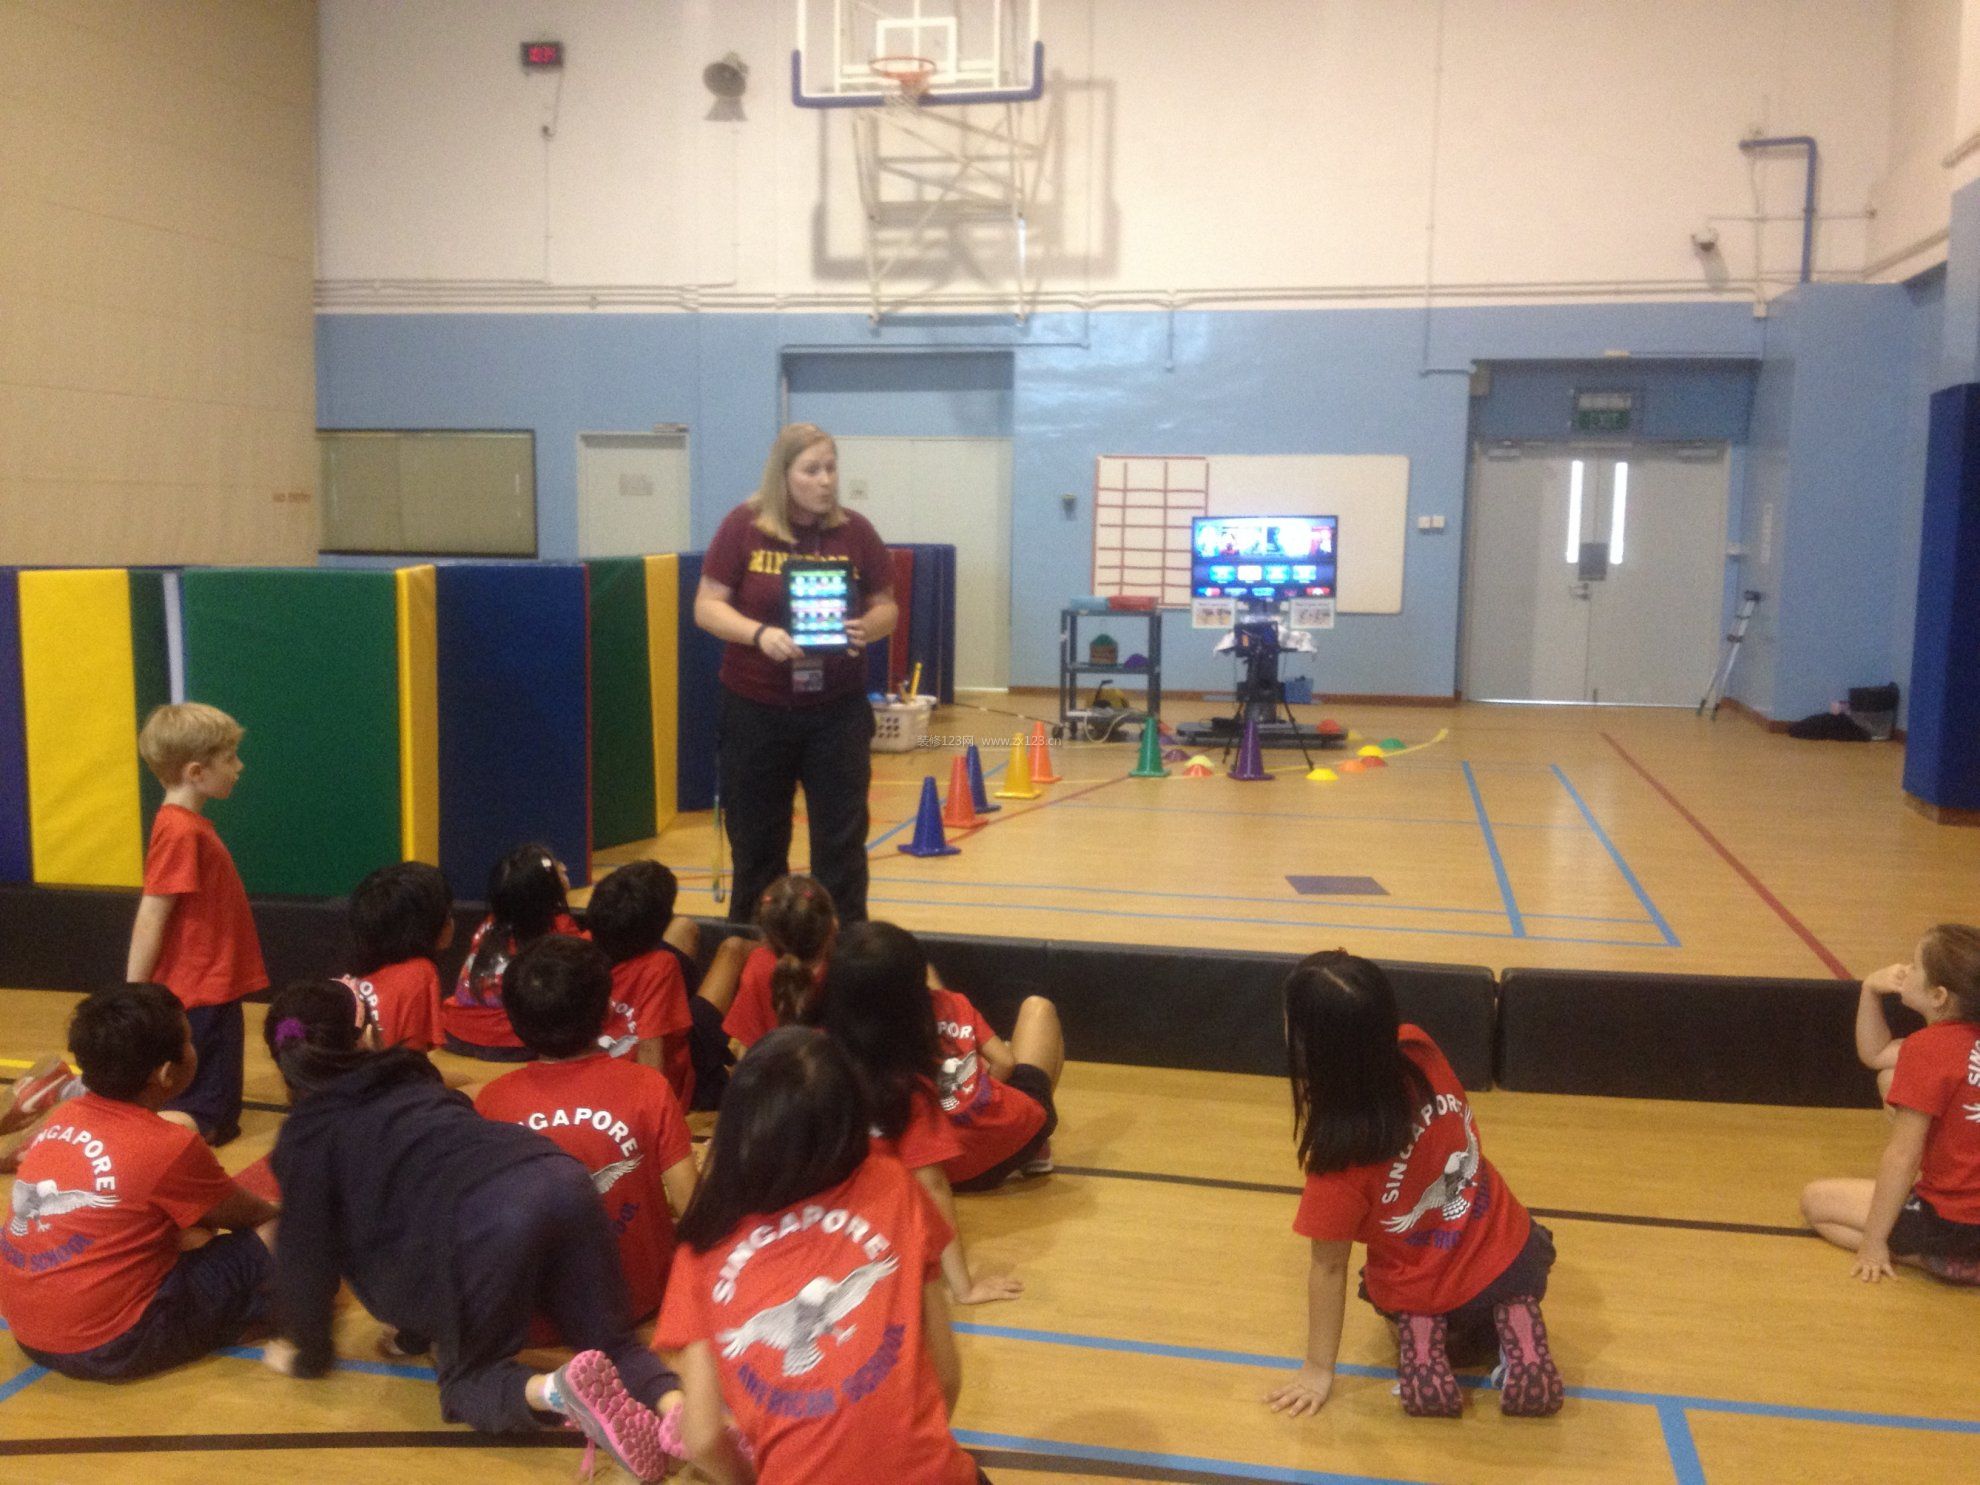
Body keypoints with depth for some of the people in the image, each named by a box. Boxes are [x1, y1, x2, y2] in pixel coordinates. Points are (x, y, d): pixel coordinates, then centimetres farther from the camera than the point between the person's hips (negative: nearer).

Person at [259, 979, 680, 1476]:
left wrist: (304, 1350, 38)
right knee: (609, 1341, 19)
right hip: (561, 1180, 5)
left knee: (468, 1381, 18)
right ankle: (676, 1404, -12)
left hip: (486, 1225, -5)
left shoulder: (307, 1134, 18)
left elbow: (307, 1250, 21)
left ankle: (557, 1391, -13)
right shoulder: (410, 1077, 34)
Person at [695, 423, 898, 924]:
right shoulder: (743, 526, -4)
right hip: (755, 709, -1)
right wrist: (760, 633, -22)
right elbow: (707, 606, -5)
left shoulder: (855, 531, 0)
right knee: (756, 841, 11)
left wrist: (867, 628, -17)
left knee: (841, 840, 4)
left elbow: (886, 607, 6)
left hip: (837, 709, 1)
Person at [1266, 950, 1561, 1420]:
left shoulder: (1340, 1154, -33)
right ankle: (1516, 1317, 7)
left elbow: (1329, 1266, -19)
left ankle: (1419, 1333, 3)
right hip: (1509, 1254, 2)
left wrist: (1319, 1369, -6)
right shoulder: (1419, 1052, -23)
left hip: (1426, 1292, -2)